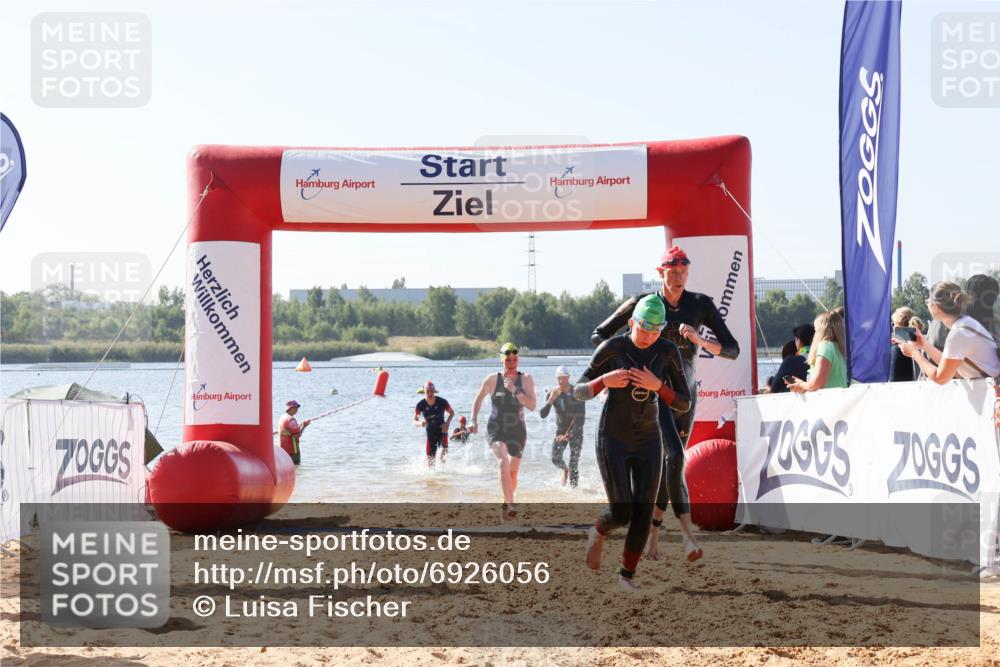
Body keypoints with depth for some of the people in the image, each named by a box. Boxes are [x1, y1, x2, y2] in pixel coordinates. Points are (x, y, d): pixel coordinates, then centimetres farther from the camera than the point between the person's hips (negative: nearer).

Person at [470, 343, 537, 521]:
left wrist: (515, 391, -21)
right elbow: (479, 399, 13)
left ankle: (506, 506, 34)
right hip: (496, 431, -2)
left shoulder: (526, 379, -1)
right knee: (504, 462, -27)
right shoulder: (492, 379, -2)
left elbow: (532, 405, -11)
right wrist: (473, 421, 4)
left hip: (517, 431, 2)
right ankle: (510, 505, -34)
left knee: (513, 473, 11)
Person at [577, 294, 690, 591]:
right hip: (612, 441, -3)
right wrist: (605, 380, -30)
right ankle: (598, 532, 30)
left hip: (648, 441, 3)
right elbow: (579, 392, -8)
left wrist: (657, 385, -26)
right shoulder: (610, 348, -15)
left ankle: (627, 575, 21)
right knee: (621, 514, -6)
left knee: (644, 513, -1)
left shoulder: (669, 352, -8)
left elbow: (684, 405, -7)